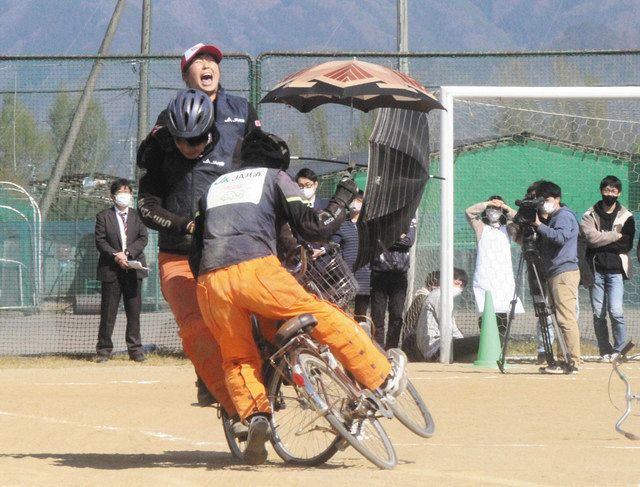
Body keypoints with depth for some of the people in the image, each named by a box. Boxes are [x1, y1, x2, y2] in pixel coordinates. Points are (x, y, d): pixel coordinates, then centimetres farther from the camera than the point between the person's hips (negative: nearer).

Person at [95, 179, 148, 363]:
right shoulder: (103, 217, 4)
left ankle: (135, 348, 7)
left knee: (134, 311, 2)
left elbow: (143, 239, 2)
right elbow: (100, 241, -2)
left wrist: (127, 253, -13)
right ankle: (104, 350, 5)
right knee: (108, 312, -1)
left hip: (133, 269, 2)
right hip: (110, 270, -2)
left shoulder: (137, 217, 12)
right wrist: (115, 256, -16)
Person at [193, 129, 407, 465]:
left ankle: (254, 416, -4)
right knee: (325, 316, 7)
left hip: (210, 284, 4)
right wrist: (343, 198, 20)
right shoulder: (275, 177, 19)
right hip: (255, 270, -4)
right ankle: (383, 378, 10)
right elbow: (313, 227, 6)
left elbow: (198, 242, 27)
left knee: (237, 358, 18)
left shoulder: (216, 185, 33)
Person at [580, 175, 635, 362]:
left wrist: (603, 240, -8)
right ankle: (605, 351, 8)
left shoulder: (626, 217, 8)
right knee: (598, 313, 0)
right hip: (596, 269, 1)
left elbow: (627, 245, -3)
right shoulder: (589, 216, 9)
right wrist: (616, 236, -8)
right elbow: (592, 237, -9)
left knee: (615, 311, -14)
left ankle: (620, 350, -2)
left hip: (616, 270, -1)